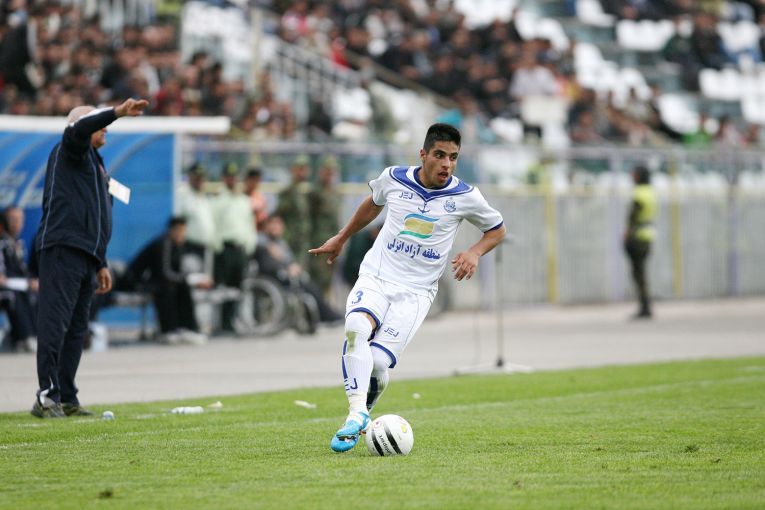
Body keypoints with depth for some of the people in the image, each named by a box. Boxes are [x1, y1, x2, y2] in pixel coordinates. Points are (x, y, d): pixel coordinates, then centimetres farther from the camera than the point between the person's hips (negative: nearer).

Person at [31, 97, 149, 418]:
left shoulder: (95, 164, 29)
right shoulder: (71, 151, 3)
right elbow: (78, 129, -23)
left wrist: (101, 264, 27)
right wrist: (117, 113, -33)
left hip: (85, 255, 10)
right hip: (62, 248, -10)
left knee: (76, 328, 7)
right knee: (55, 321, -14)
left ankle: (66, 399, 7)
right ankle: (47, 396, -21)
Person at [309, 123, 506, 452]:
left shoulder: (465, 197, -3)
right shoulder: (393, 179, 2)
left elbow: (496, 229, 14)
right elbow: (374, 203, 25)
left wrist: (474, 253, -5)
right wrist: (341, 238, 34)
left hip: (416, 291, -1)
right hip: (375, 277, 1)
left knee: (378, 361, -21)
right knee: (356, 327, -33)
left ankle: (361, 414, 8)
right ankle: (356, 413, -34)